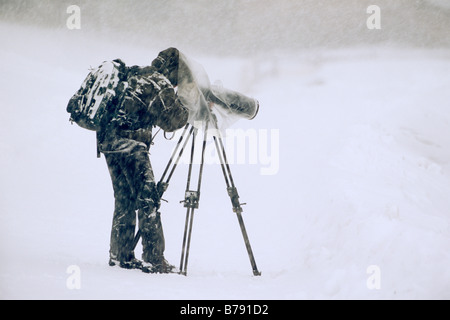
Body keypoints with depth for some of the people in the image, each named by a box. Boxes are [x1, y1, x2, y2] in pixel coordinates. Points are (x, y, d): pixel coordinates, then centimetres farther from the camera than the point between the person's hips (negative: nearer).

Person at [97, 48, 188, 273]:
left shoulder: (135, 74, 17)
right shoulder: (159, 84, -9)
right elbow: (171, 120, -9)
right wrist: (188, 107, 6)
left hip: (107, 140, 9)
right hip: (129, 143, -9)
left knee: (124, 199, 16)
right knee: (148, 199, -6)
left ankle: (120, 255, 20)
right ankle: (154, 260, -8)